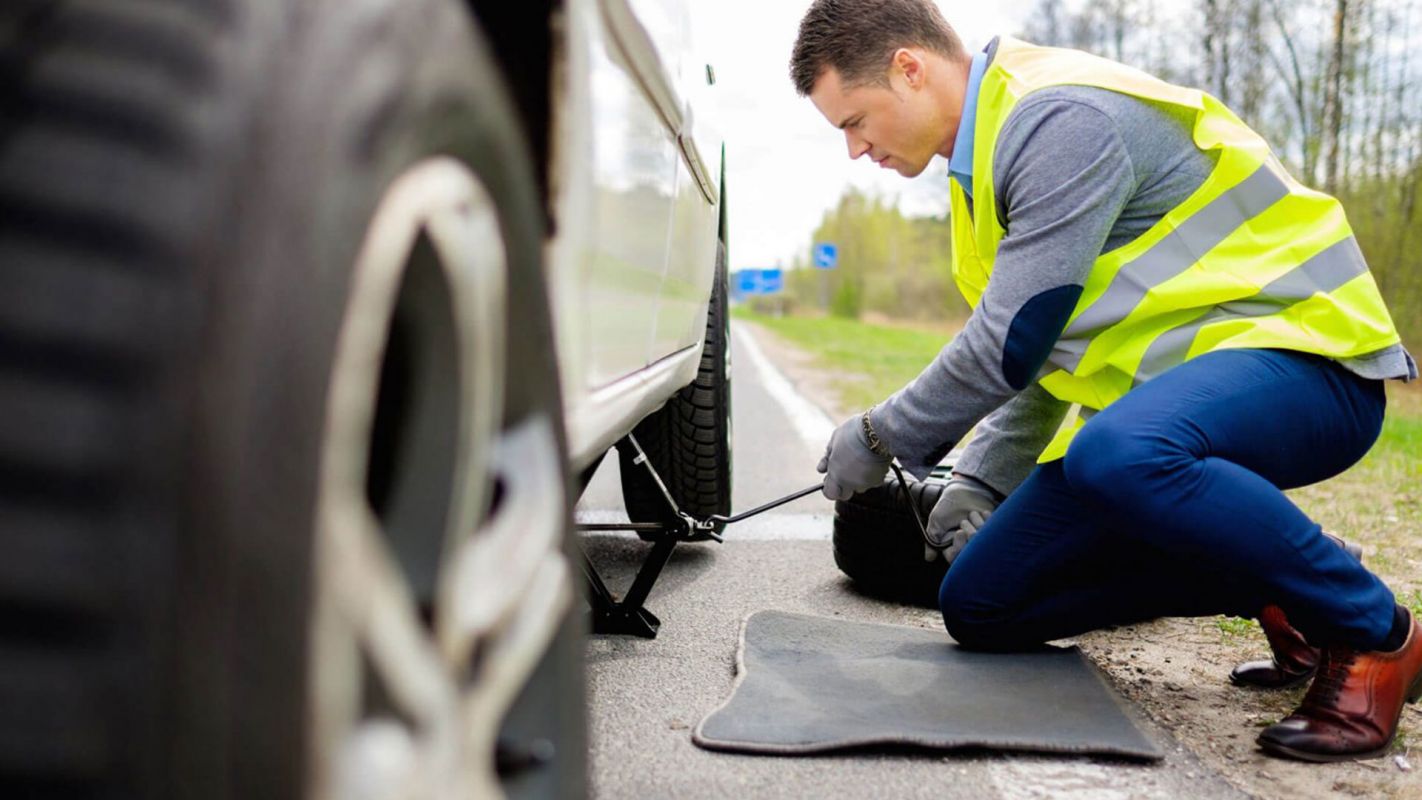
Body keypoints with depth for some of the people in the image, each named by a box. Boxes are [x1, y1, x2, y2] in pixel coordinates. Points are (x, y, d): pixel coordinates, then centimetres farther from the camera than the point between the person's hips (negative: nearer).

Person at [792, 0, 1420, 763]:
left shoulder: (1065, 122, -20)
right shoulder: (992, 150, 12)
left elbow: (1013, 343, -22)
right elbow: (1042, 347, 21)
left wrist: (882, 436, -7)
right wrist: (980, 482, 14)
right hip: (1160, 391, 9)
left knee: (1119, 454, -42)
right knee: (978, 605, 3)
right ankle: (1272, 593, 9)